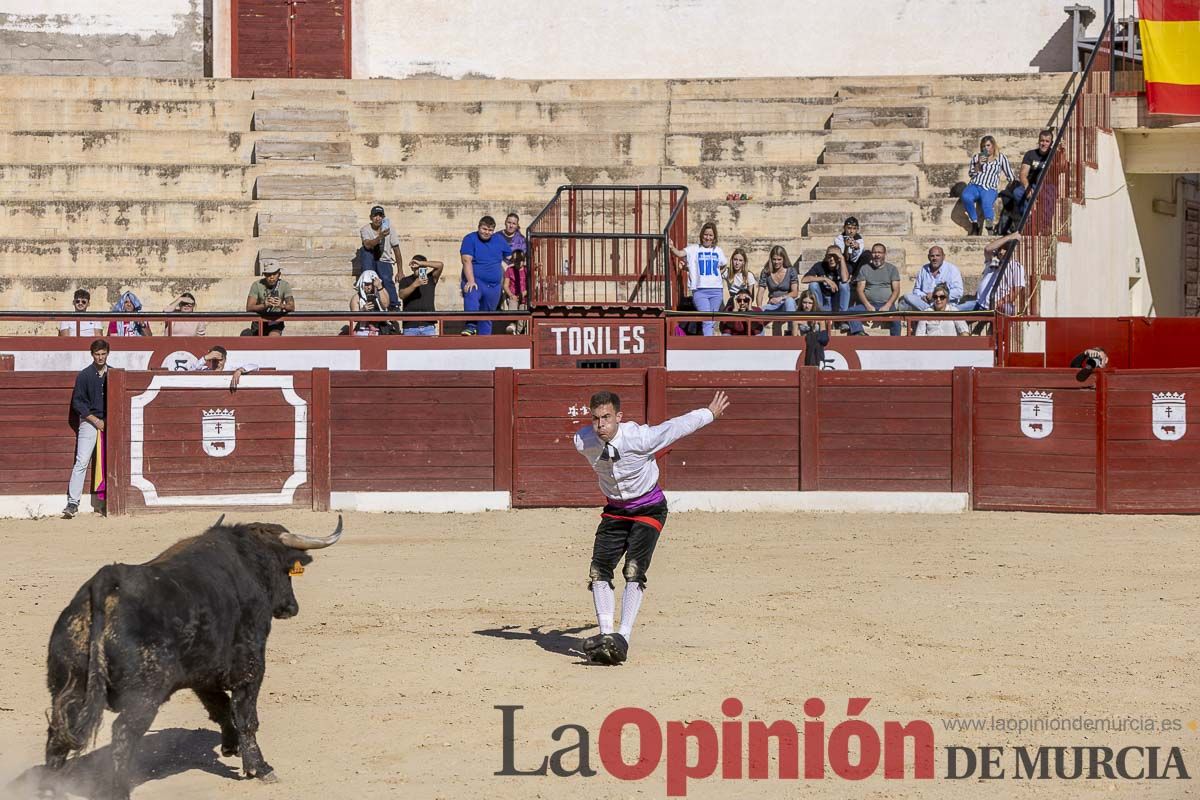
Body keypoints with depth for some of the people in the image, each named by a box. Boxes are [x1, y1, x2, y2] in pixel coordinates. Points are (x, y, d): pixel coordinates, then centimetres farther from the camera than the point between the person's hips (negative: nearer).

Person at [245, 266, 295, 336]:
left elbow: (292, 307, -20)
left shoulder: (285, 285, -12)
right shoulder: (257, 285, -14)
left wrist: (281, 305, -45)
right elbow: (249, 308, -22)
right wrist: (265, 305, -42)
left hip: (275, 322, -1)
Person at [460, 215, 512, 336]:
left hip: (494, 285, 5)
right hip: (475, 281, -5)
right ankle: (471, 325, -43)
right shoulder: (470, 239, -3)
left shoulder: (499, 240, 11)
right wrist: (471, 281, -24)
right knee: (471, 297, -38)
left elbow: (511, 257, 22)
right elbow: (467, 260, -14)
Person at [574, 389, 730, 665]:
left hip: (648, 509, -4)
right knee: (598, 570, -12)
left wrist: (711, 413, 3)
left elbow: (678, 426, -13)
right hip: (614, 510, 4)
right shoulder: (583, 442, -17)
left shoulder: (640, 438, -29)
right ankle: (606, 634, -12)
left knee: (634, 570, -20)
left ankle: (623, 639, -25)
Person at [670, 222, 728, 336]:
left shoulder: (718, 251, 14)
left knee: (712, 321, 7)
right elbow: (680, 254, -13)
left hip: (716, 290, 4)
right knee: (707, 321, -16)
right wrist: (672, 248, -31)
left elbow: (722, 266, 28)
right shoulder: (694, 249, 3)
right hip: (700, 290, -4)